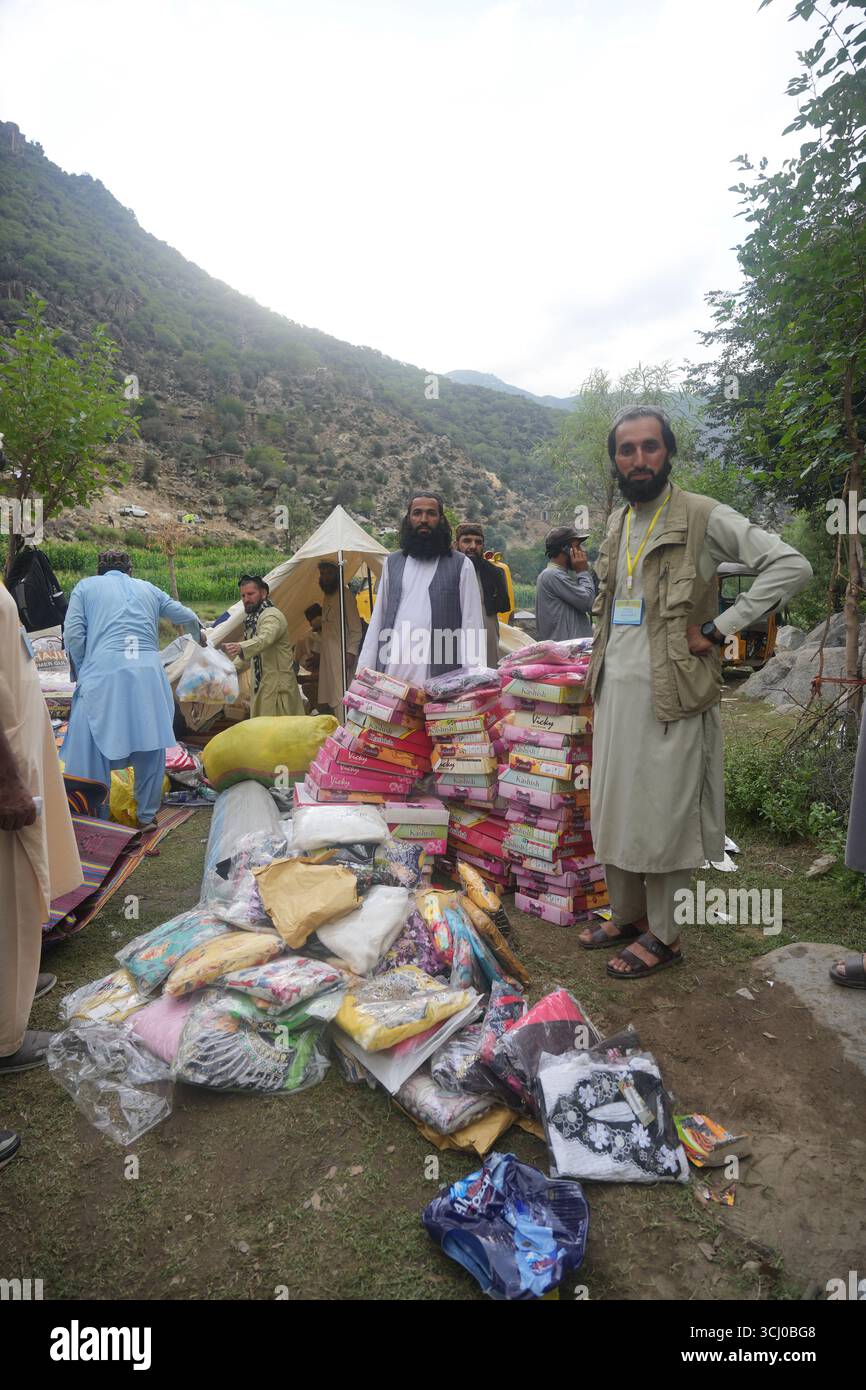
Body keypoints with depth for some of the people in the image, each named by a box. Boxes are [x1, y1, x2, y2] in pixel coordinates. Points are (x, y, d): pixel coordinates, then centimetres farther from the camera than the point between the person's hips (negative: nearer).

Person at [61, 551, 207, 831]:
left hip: (103, 672, -2)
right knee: (150, 746, 11)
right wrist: (199, 634, 47)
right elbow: (186, 616, 26)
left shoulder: (86, 586, 15)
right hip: (148, 671, 2)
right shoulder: (148, 588, 22)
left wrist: (83, 671, 14)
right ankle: (147, 816, 20)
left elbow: (73, 634, 4)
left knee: (93, 748, 6)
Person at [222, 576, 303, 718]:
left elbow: (265, 639, -36)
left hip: (277, 687, -10)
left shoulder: (272, 615, -14)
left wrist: (240, 648, -53)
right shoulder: (252, 619, 18)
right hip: (261, 686, 10)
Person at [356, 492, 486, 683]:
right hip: (390, 676, 3)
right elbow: (377, 619, 16)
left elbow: (472, 625, 1)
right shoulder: (392, 563, 16)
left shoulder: (461, 565, 5)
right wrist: (364, 669, 8)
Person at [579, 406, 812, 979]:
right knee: (613, 811, 14)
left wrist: (717, 629, -18)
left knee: (662, 817, 1)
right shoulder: (617, 522, 14)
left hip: (670, 695, -7)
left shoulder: (703, 517, -8)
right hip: (614, 690, 7)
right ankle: (626, 916, 31)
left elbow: (793, 566, -16)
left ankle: (663, 936, 18)